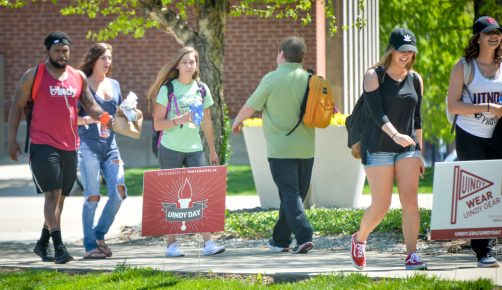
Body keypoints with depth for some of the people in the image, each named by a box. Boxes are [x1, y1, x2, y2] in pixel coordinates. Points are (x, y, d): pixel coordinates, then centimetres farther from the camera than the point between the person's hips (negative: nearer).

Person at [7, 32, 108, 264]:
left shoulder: (79, 77, 11)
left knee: (60, 198, 11)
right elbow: (17, 107, 2)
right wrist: (12, 139, -4)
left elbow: (90, 105, 11)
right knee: (52, 195, -14)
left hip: (70, 146, 5)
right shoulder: (33, 76, -1)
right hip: (43, 145, -5)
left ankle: (42, 245, 24)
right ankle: (59, 247, -19)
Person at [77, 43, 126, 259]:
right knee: (92, 196, -6)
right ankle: (90, 246, 1)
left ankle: (99, 235, 13)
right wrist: (88, 119, -23)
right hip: (88, 144, -5)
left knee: (118, 192, -6)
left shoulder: (114, 85, 16)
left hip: (110, 144, 6)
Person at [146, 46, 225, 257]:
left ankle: (208, 243, -12)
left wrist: (212, 150, 17)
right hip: (171, 149, -3)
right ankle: (171, 244, 5)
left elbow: (207, 123, 16)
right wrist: (179, 120, -21)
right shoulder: (168, 89, -3)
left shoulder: (201, 89, 9)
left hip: (195, 149, 3)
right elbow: (158, 124, -5)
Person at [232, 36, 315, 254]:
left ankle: (304, 235, -20)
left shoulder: (272, 79, -9)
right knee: (295, 194, 13)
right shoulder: (310, 80, 4)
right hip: (305, 147, 5)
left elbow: (250, 107, 0)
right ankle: (280, 239, 24)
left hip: (281, 148, -5)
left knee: (290, 194, -5)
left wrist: (237, 121, 19)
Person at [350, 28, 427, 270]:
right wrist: (395, 135, -32)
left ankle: (411, 256, -9)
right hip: (378, 148, -4)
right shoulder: (374, 76, -5)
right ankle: (359, 239, 24)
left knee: (410, 200, -9)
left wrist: (419, 154, 13)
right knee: (381, 206, -4)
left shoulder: (415, 79, 10)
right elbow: (376, 112, -17)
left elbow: (417, 118, 15)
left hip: (407, 148, 4)